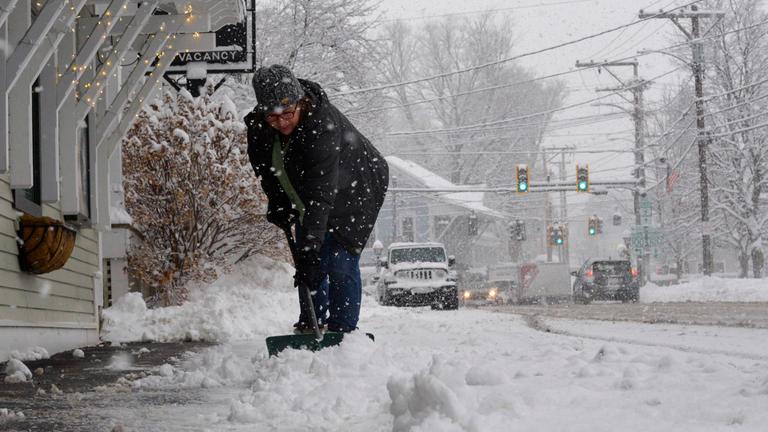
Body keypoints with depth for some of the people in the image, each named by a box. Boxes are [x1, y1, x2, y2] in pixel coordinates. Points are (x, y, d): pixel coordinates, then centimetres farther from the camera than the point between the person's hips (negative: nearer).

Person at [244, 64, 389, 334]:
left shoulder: (323, 127, -40)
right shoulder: (258, 125, -18)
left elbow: (321, 194, -44)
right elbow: (265, 167, 5)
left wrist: (308, 247, -47)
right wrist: (278, 206, -4)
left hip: (353, 196, -7)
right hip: (305, 197, 7)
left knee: (340, 265, -13)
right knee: (310, 266, 6)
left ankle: (342, 334, -7)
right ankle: (309, 329, 16)